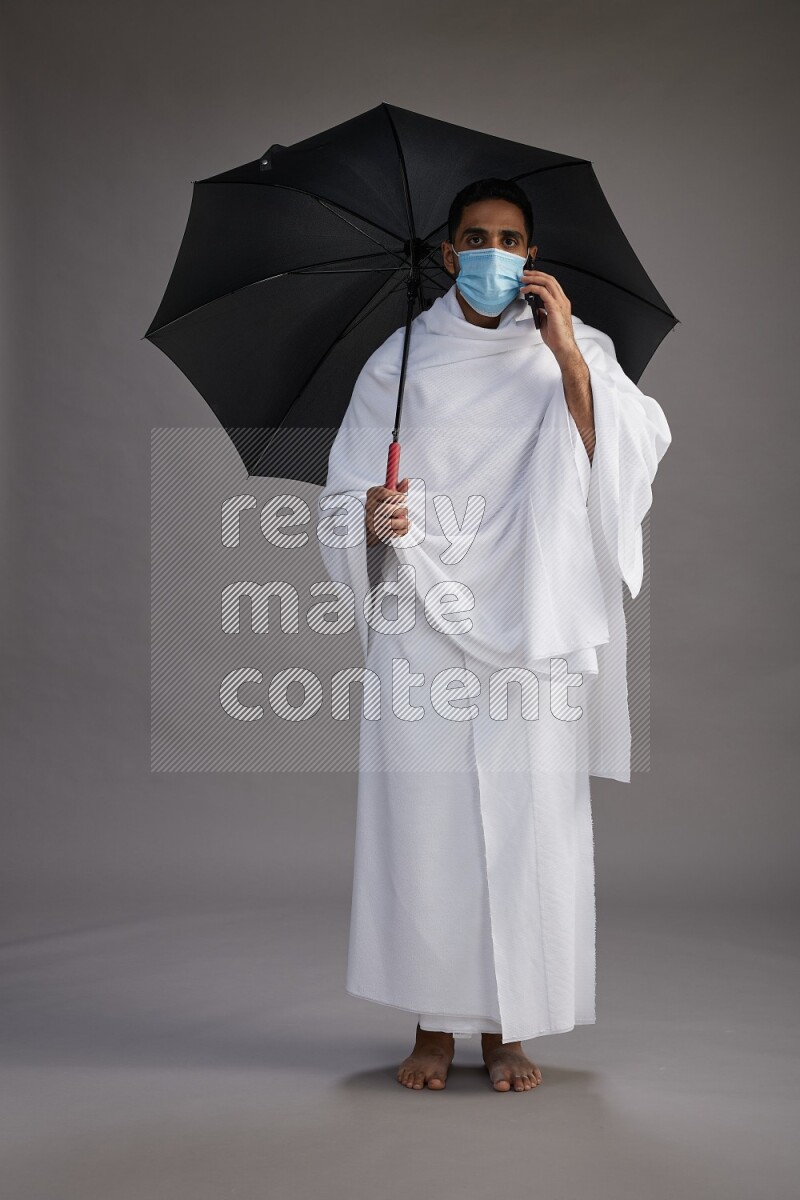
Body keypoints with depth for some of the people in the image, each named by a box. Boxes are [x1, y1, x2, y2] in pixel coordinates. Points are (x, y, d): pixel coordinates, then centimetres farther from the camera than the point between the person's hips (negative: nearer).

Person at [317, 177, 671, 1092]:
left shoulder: (575, 352, 10)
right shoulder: (399, 361, 10)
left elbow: (636, 450, -7)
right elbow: (343, 495, 7)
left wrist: (569, 354, -17)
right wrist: (374, 516, -16)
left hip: (530, 628, 0)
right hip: (421, 626, 0)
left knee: (527, 825, 0)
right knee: (421, 821, 0)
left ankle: (505, 1027, 15)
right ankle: (432, 1024, 15)